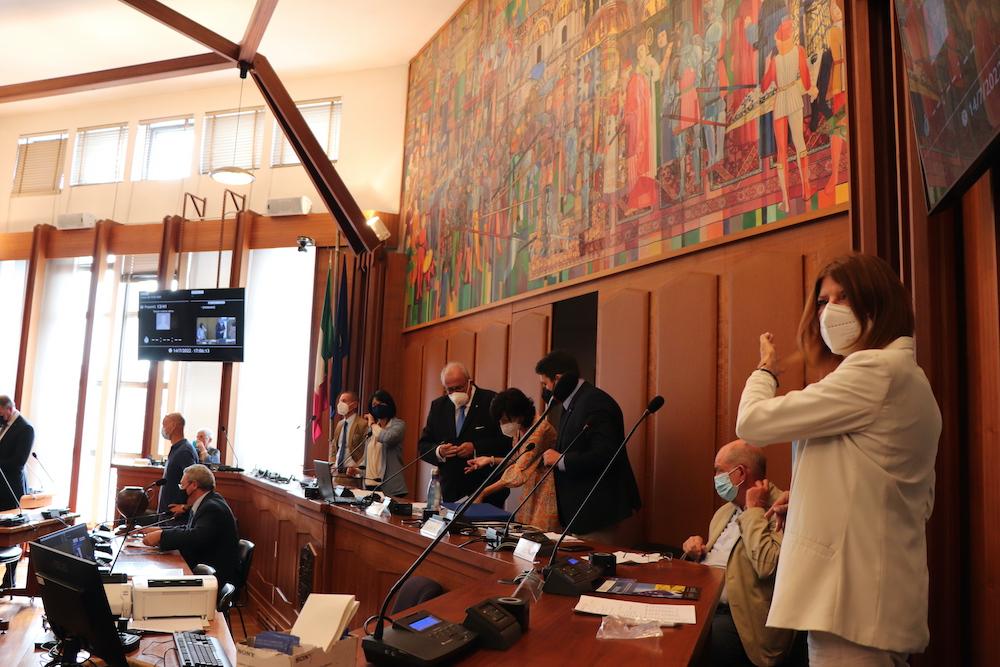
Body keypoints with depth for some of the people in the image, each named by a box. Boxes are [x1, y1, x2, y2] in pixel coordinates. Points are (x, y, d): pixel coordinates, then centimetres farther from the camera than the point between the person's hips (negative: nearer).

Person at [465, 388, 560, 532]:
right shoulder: (519, 430, 5)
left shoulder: (540, 429, -22)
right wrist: (491, 460, 2)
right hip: (531, 495, 8)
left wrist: (483, 492, -27)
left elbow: (520, 473, -27)